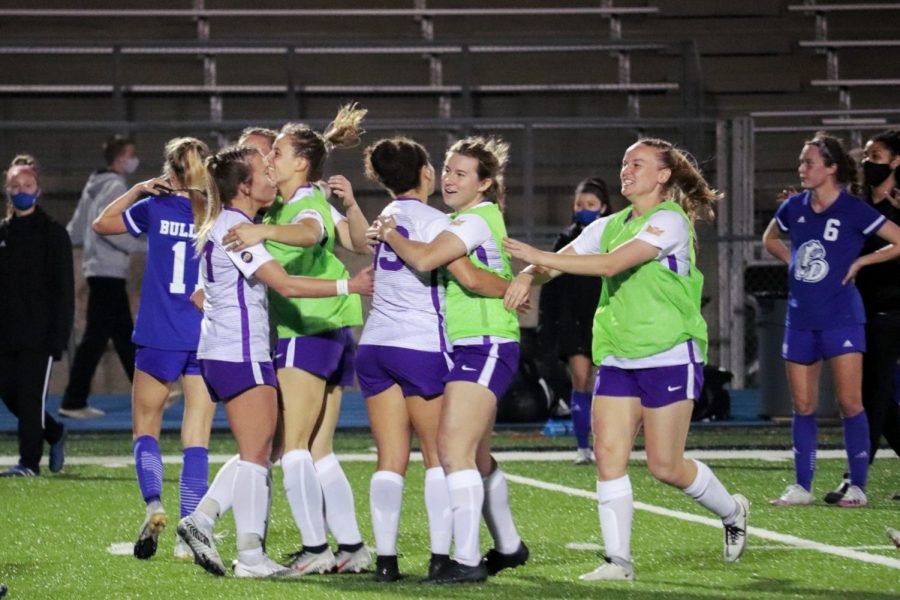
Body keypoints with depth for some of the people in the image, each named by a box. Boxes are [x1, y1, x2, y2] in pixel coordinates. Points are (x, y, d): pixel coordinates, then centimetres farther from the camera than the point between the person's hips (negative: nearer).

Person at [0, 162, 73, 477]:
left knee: (31, 394, -7)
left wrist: (58, 335, -12)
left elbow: (63, 288, -5)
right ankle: (54, 433, 28)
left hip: (38, 332, -5)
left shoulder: (52, 233, -2)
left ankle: (29, 461, -1)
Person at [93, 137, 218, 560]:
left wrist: (139, 189, 14)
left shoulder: (156, 208, -1)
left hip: (159, 339, -1)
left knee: (145, 427, 12)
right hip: (208, 340, 1)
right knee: (196, 438, 4)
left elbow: (101, 223, 14)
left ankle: (154, 503, -13)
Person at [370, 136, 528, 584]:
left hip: (485, 346, -10)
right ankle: (508, 547, 34)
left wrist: (390, 233, -10)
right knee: (476, 457, 19)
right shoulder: (461, 219, 18)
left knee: (453, 447, -17)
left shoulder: (477, 220, -12)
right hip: (465, 346, 10)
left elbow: (424, 259, -25)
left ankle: (466, 560, -20)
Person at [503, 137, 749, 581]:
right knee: (608, 454, -6)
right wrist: (528, 276, -18)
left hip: (669, 356, -6)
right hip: (617, 359, 6)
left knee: (665, 466, -1)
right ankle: (617, 560, -3)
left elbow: (611, 264, -23)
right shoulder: (609, 226, 11)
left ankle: (732, 511, 27)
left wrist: (541, 257, -26)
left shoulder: (670, 221, -13)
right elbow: (561, 260, 5)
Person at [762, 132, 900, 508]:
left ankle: (857, 487, 0)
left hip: (841, 318, -5)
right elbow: (770, 239, 27)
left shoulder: (854, 211, -9)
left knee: (849, 403, -6)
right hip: (801, 318, 5)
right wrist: (794, 263, 11)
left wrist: (860, 262, -8)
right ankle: (802, 487, 12)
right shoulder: (794, 208, 6)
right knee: (802, 406, 7)